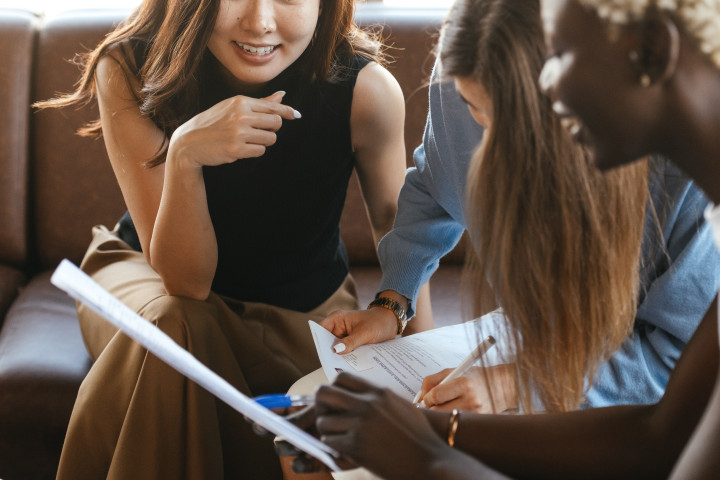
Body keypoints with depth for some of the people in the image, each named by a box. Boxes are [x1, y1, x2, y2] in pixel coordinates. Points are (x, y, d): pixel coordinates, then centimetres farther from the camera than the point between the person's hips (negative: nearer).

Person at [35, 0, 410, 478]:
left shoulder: (366, 89, -25)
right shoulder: (129, 72, -25)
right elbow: (185, 281, -26)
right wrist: (184, 154, -43)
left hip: (302, 312, 0)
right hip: (147, 281, 0)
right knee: (175, 326, -34)